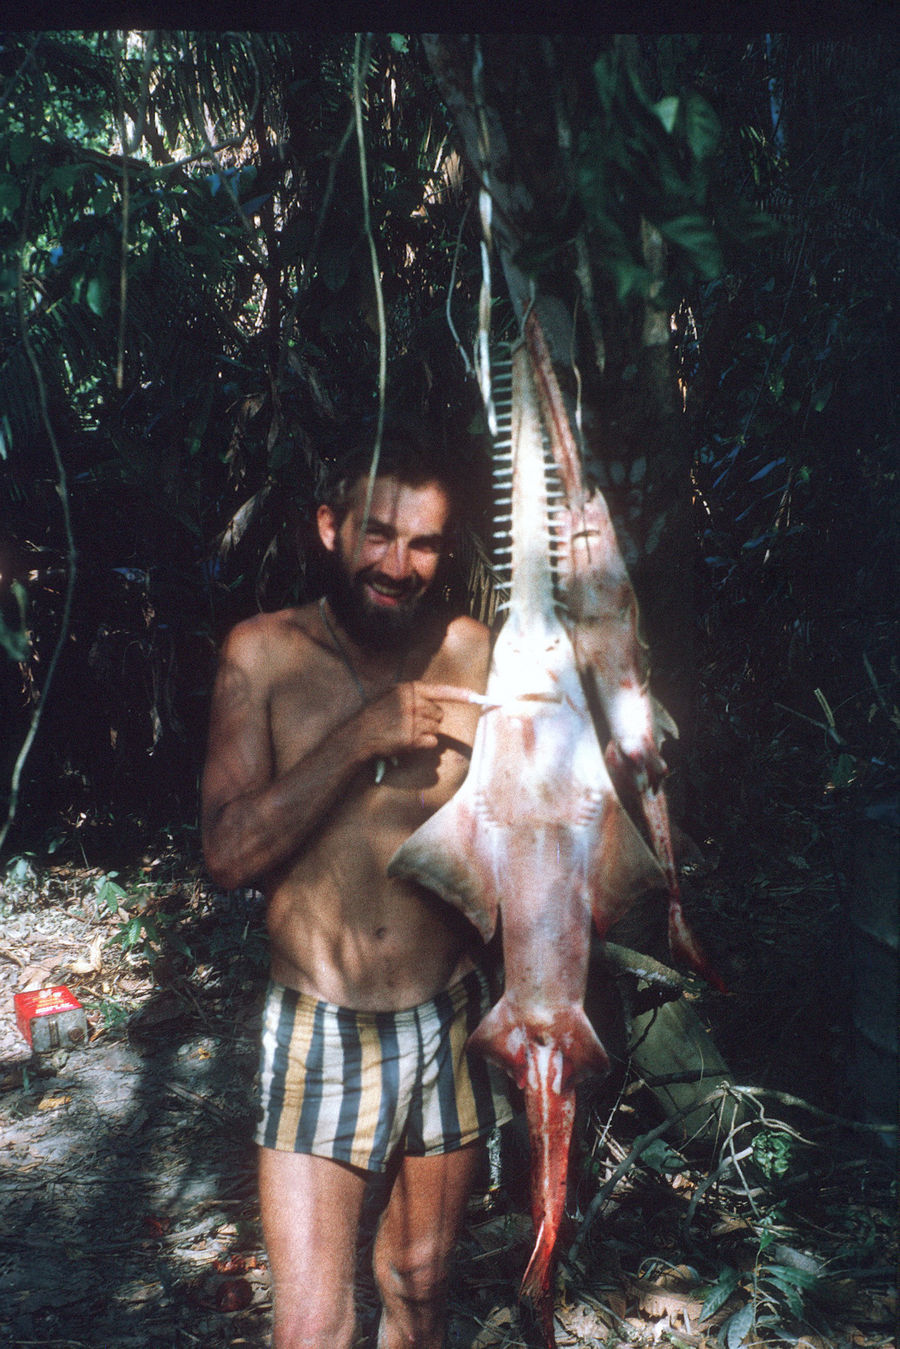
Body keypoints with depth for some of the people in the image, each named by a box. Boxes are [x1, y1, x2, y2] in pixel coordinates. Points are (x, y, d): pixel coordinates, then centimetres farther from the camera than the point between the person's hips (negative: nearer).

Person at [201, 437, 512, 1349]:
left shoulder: (474, 653, -2)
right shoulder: (265, 653, -6)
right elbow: (227, 853, -12)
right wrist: (359, 737, -20)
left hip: (448, 1023, 2)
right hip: (320, 1031, -2)